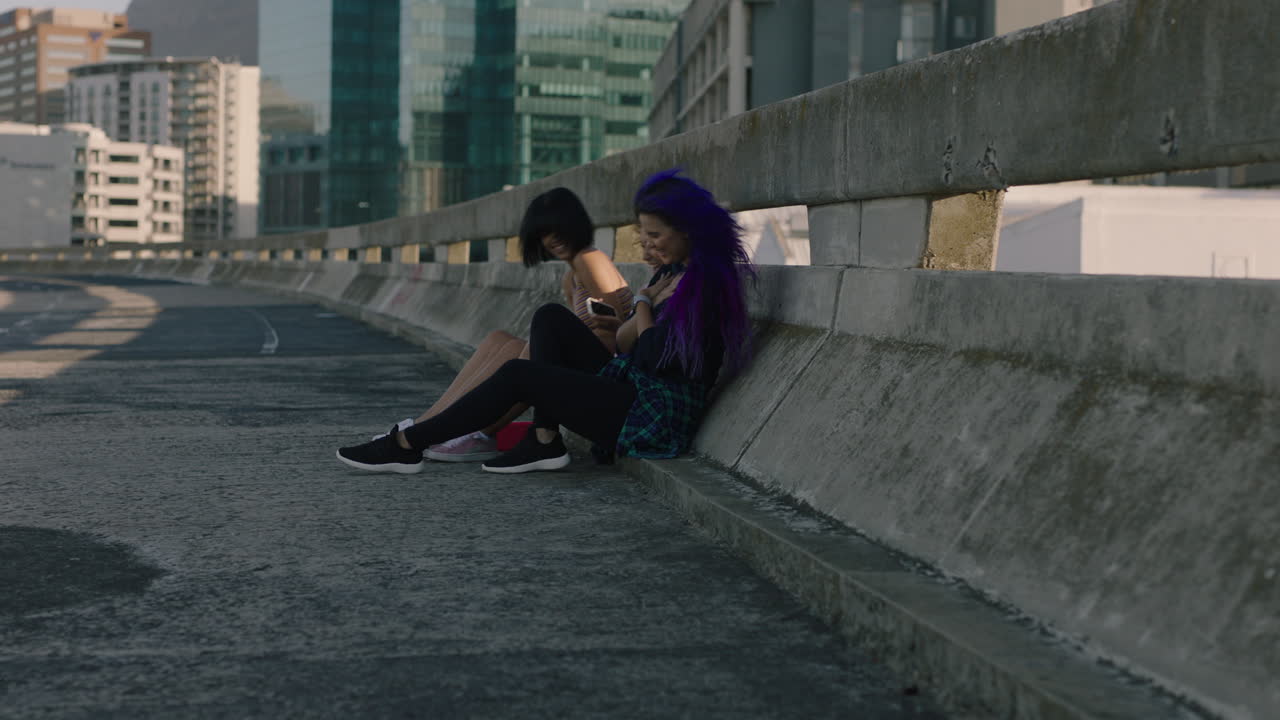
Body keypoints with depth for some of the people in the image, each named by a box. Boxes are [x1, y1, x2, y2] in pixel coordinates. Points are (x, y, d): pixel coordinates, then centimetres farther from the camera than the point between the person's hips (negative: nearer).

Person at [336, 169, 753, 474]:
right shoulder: (674, 272, 16)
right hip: (630, 390, 10)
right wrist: (647, 306, -5)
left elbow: (655, 356, -19)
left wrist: (644, 304, -1)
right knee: (550, 319, 3)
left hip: (657, 416, -10)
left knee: (517, 375, -14)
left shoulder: (706, 283, -15)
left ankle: (407, 445, -6)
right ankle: (544, 441, -6)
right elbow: (623, 344, 13)